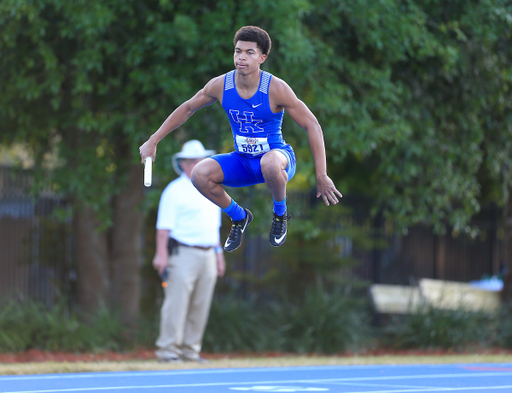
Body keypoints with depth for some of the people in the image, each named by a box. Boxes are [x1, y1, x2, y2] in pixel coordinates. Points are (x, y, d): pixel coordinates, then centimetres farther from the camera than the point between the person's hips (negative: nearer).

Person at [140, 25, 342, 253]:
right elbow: (187, 108, 9)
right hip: (242, 163, 4)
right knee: (200, 175, -23)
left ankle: (280, 214, -7)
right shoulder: (221, 85, -8)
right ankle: (238, 217, 8)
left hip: (276, 156, -4)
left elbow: (312, 126, -15)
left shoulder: (276, 89, -19)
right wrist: (153, 141, 6)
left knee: (270, 165, -42)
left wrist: (321, 176, -19)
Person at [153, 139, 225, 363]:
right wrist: (161, 254, -18)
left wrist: (219, 253, 20)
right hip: (183, 253, -7)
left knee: (200, 306, 4)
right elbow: (164, 226, -9)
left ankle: (190, 351, 9)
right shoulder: (175, 191, -3)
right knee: (177, 303, -10)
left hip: (208, 256, 7)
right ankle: (168, 350, -9)